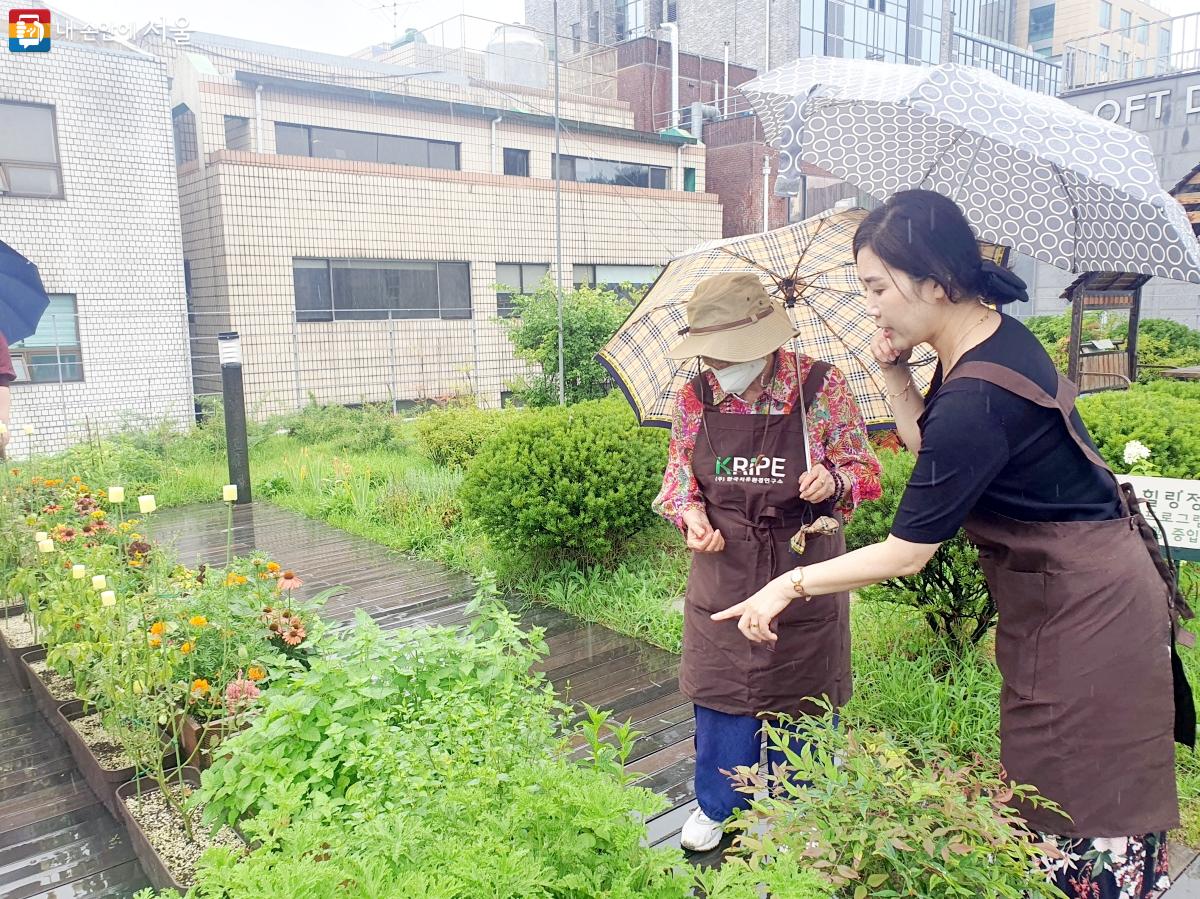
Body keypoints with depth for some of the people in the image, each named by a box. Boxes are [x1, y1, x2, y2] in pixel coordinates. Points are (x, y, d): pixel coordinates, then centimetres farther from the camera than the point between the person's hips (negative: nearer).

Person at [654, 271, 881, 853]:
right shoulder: (696, 398, -5)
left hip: (804, 573, -1)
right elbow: (678, 476, 7)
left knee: (801, 695, 13)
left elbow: (863, 469, -2)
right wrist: (691, 513, -13)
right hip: (723, 572, 2)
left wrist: (834, 481, -24)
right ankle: (719, 808, 37)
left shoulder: (821, 387, -11)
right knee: (722, 694, 13)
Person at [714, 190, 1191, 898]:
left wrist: (793, 583, -13)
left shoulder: (976, 397, -30)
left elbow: (908, 552, -23)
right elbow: (931, 448, 10)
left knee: (1082, 815, 4)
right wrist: (896, 375, -5)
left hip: (1083, 608, -9)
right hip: (1074, 584, 9)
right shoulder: (995, 335, -1)